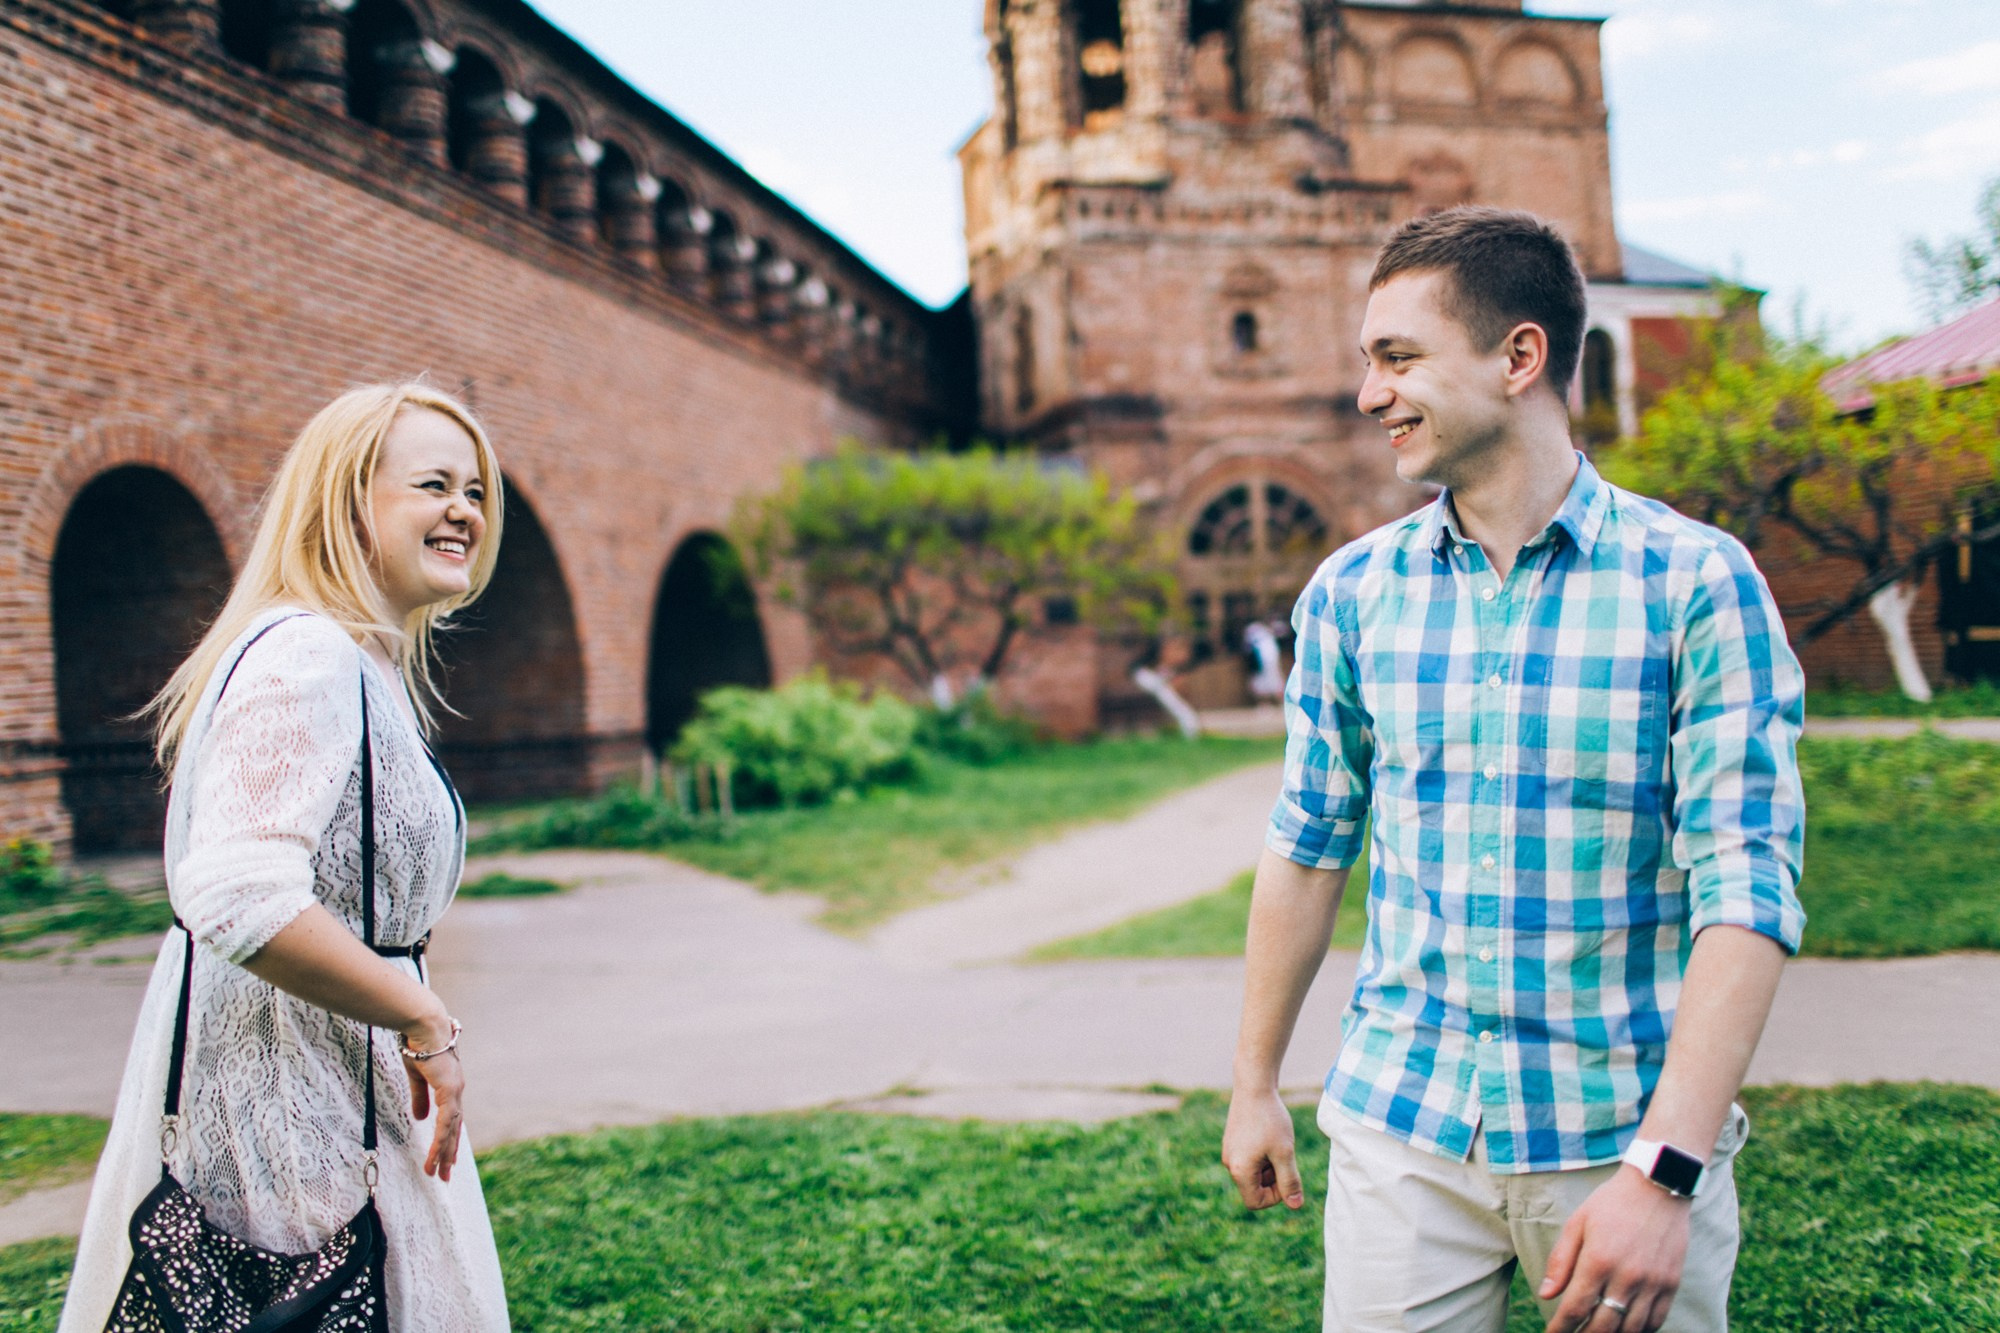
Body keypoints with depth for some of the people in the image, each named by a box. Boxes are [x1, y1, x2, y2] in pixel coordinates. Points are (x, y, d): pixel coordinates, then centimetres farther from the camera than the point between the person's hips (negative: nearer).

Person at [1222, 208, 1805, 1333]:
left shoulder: (1697, 583, -10)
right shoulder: (1353, 590, 1)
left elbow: (1749, 887, -15)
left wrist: (1663, 1172, -22)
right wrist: (1255, 1085, 12)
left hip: (1626, 1137, -2)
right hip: (1400, 1126, 3)